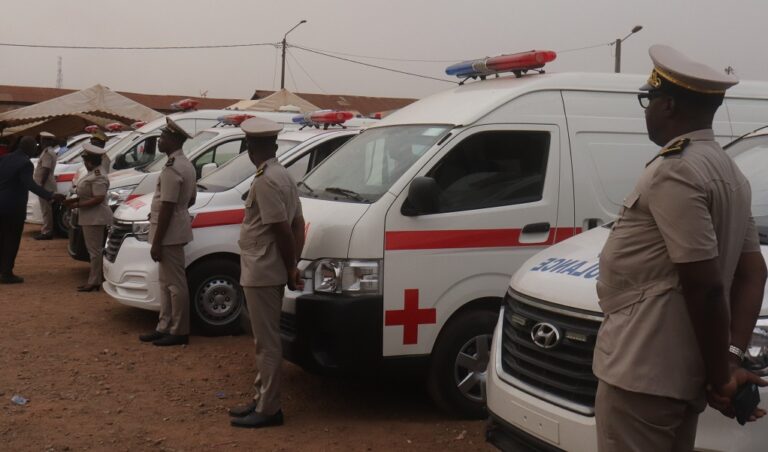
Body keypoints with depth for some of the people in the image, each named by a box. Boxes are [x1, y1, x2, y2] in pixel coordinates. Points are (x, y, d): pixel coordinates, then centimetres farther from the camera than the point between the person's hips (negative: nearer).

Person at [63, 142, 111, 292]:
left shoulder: (97, 176, -19)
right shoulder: (93, 173, 14)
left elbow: (98, 198, -24)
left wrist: (78, 204, -18)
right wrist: (74, 200, 9)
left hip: (95, 218, -11)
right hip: (91, 217, 11)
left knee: (95, 250, -5)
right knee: (95, 250, 14)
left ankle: (94, 282, -1)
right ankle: (96, 279, 21)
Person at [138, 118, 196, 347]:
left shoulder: (172, 169, -20)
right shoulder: (186, 165, 12)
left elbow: (167, 208, -22)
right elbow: (190, 199, 21)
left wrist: (156, 242, -18)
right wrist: (157, 214, 22)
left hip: (170, 234, -11)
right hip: (175, 231, 11)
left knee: (175, 283, -3)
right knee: (167, 282, 15)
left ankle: (179, 332, 3)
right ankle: (165, 327, 22)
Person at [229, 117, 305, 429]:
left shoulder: (265, 181, -18)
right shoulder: (283, 176, 12)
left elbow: (282, 231, -21)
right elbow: (298, 225, 12)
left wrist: (290, 269, -11)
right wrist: (293, 267, 10)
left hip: (262, 273, -10)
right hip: (268, 272, 10)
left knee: (267, 343, -3)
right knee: (265, 341, 16)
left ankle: (268, 409, 5)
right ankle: (261, 401, 25)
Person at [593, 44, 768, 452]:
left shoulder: (674, 172, -16)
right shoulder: (727, 171, 14)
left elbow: (705, 286, -20)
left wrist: (719, 373, -11)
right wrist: (733, 357, 2)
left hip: (642, 370, -10)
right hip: (682, 373, 10)